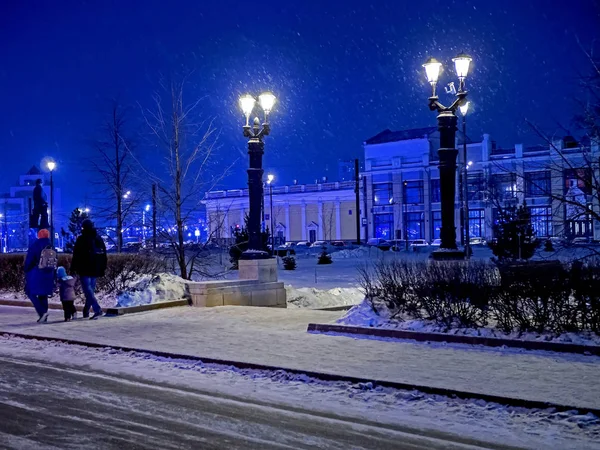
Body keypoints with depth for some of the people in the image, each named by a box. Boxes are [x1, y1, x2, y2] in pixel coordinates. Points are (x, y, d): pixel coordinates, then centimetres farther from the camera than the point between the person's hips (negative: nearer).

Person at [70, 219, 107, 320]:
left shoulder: (81, 239, -6)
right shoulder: (99, 239, 13)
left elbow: (76, 256, -8)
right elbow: (104, 256, 15)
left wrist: (73, 268, -2)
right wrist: (103, 269, 18)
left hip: (85, 270, -6)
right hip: (95, 270, 6)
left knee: (88, 290, -10)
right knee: (90, 290, 13)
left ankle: (97, 309, -24)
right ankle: (86, 311, 20)